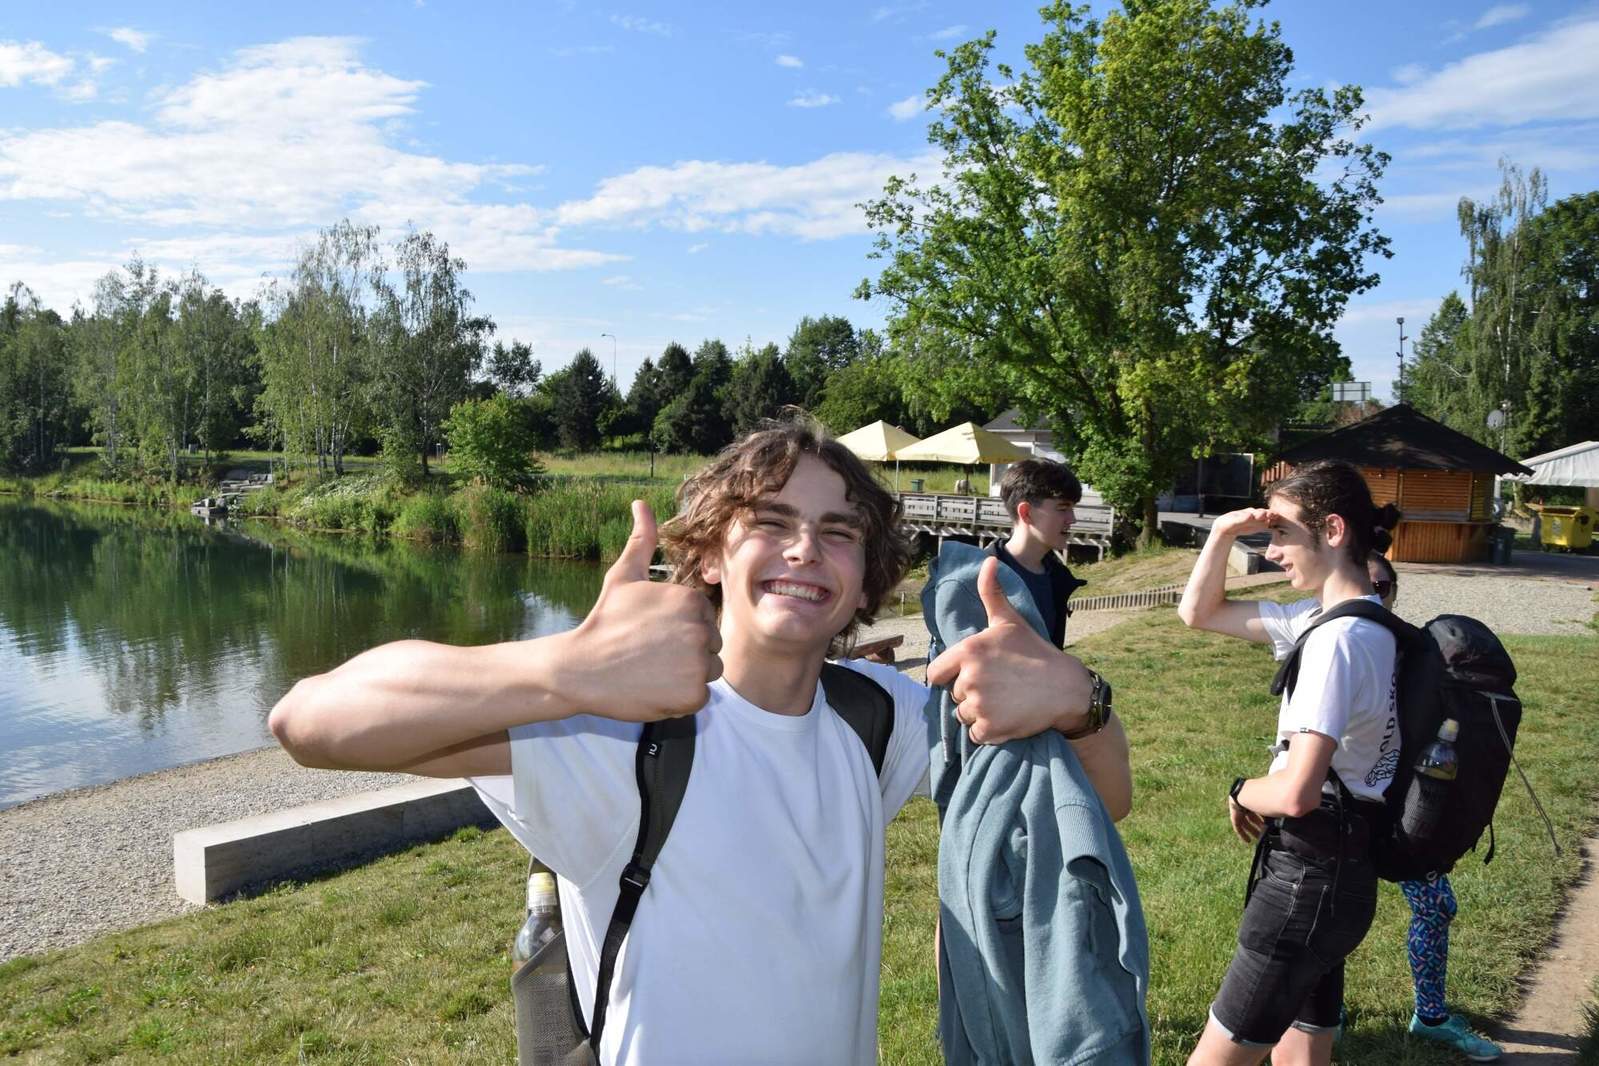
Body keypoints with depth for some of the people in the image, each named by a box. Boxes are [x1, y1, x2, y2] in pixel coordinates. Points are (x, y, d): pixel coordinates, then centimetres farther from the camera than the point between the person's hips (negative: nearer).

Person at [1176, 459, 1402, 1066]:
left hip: (1309, 876, -9)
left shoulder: (1338, 637, -22)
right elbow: (1198, 613, 16)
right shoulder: (1325, 618, 8)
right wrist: (1223, 534, 1)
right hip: (1329, 867, 9)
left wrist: (1241, 792, -7)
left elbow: (1297, 792, -28)